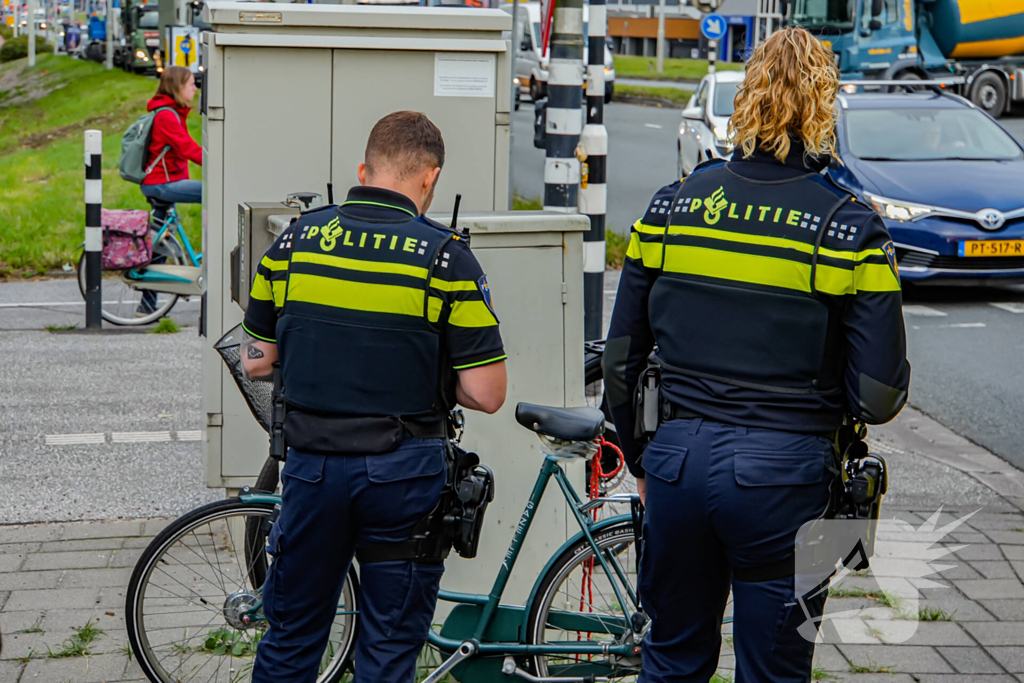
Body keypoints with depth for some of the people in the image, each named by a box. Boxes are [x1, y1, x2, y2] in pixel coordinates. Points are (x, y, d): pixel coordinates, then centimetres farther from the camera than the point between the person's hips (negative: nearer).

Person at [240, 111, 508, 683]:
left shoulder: (297, 239, 1)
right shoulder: (445, 255, -10)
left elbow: (256, 361, 7)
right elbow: (486, 394, -11)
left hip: (313, 464, 3)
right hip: (402, 474, -3)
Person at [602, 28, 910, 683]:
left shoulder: (671, 205, 2)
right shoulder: (851, 226, -8)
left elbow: (622, 361, 6)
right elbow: (880, 396, -10)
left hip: (679, 461, 3)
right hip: (782, 475, -3)